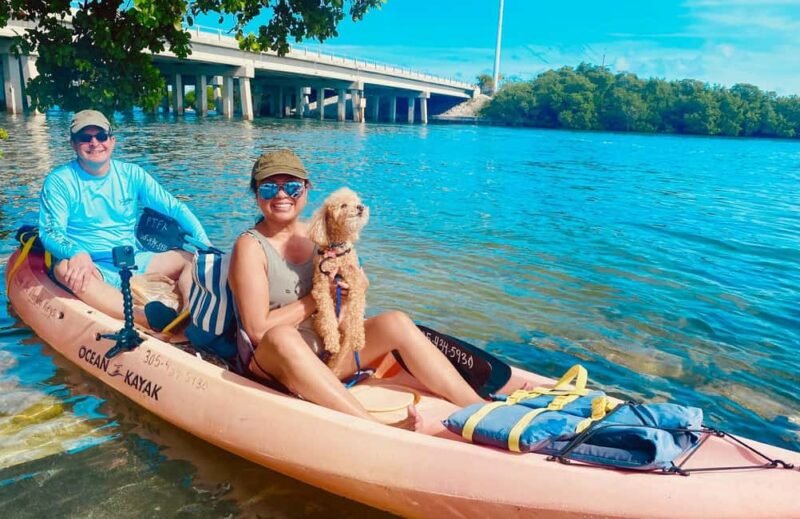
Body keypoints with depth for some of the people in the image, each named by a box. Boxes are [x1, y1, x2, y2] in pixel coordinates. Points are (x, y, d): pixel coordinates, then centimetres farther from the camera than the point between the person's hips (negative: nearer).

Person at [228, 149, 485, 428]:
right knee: (281, 337, -38)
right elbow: (258, 330, -16)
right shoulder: (250, 246, -8)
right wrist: (317, 299, -11)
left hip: (328, 353, 6)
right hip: (271, 363, -5)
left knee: (397, 322, -12)